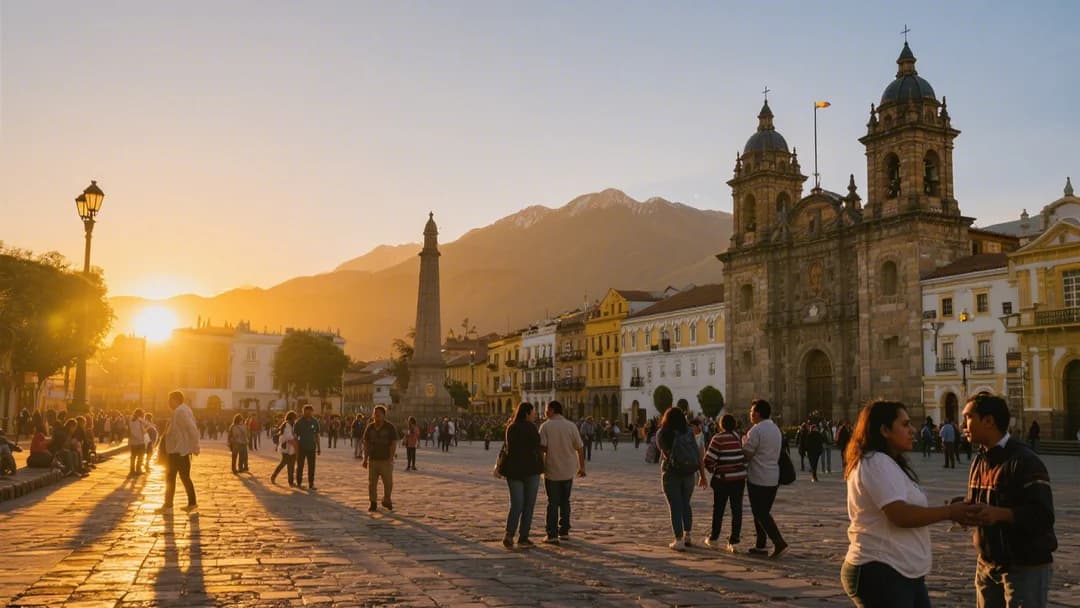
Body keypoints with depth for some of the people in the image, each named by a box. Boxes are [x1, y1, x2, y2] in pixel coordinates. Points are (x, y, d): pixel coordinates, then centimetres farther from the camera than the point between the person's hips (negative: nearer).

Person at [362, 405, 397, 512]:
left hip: (386, 460, -3)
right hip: (372, 460, 3)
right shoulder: (370, 427, 6)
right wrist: (365, 458, 6)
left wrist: (391, 458, -14)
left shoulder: (390, 428, -5)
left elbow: (394, 444, -7)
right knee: (372, 483, 3)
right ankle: (373, 503, 11)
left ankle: (386, 501, 23)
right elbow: (366, 444, 10)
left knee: (388, 482, 1)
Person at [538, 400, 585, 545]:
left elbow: (542, 447, -18)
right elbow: (580, 448, 0)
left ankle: (552, 535, 1)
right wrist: (582, 467, 10)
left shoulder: (546, 426, -9)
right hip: (568, 471, 3)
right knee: (565, 502, 17)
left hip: (552, 470, -3)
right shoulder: (571, 426, -1)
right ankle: (564, 532, 20)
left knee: (553, 503, 5)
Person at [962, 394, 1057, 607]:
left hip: (1025, 568, -8)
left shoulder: (1025, 461, -16)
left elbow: (1043, 516, -23)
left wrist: (1000, 514, -37)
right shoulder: (980, 460, 11)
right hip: (988, 565, 8)